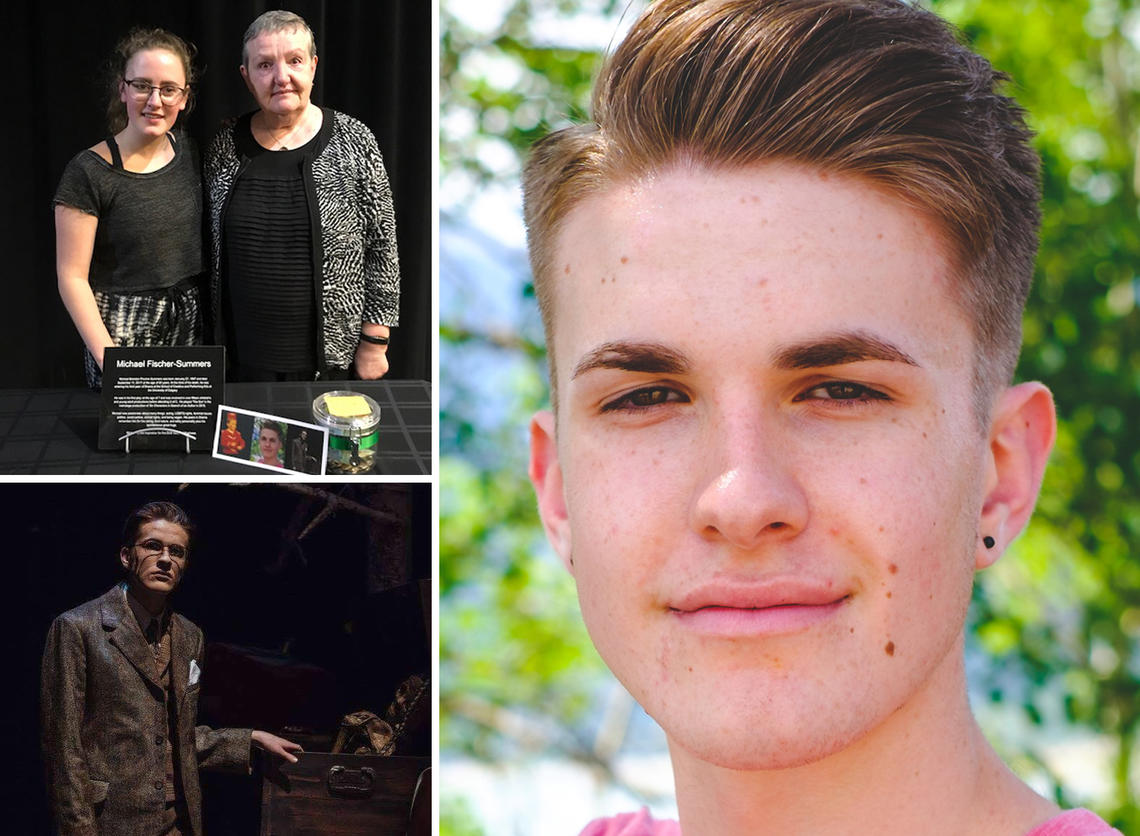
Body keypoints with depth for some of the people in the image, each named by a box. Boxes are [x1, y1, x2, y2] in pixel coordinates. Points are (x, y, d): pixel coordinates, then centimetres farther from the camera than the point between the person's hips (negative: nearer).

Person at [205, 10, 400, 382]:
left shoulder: (354, 143, -5)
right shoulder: (225, 148, 3)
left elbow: (382, 250, -3)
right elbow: (215, 251, 10)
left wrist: (374, 344, -5)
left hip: (332, 358, -2)